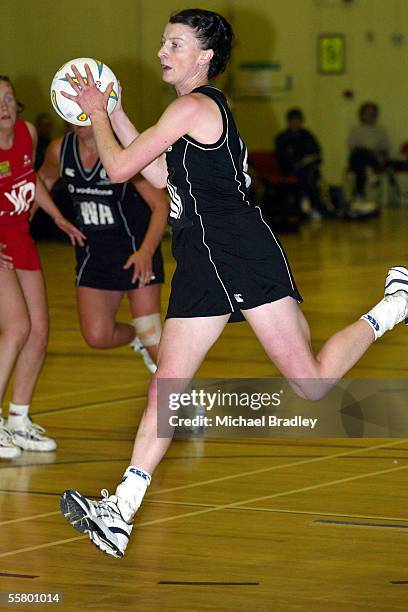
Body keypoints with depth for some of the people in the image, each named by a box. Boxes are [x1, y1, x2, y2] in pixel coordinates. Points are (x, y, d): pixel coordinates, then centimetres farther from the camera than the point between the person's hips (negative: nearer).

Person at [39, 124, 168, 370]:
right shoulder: (59, 151, -5)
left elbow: (160, 205, -18)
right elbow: (44, 180, 18)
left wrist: (146, 251, -31)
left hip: (137, 251, -5)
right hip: (93, 253, 5)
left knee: (150, 334, -7)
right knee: (97, 337, 1)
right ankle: (137, 338, 34)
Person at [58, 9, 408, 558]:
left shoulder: (193, 107, -11)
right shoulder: (202, 109, 19)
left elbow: (119, 168, -9)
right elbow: (159, 174, 26)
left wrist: (96, 115, 6)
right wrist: (111, 113, 25)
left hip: (241, 255, -10)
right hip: (202, 265, 10)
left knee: (312, 384, -9)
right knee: (165, 388, 3)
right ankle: (119, 513, 1)